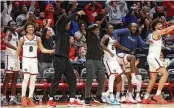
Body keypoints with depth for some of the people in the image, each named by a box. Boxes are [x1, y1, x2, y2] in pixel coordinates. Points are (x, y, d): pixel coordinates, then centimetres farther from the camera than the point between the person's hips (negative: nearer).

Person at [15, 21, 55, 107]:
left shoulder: (37, 39, 6)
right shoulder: (22, 39, 0)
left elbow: (42, 49, 4)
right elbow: (18, 50, 7)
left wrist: (51, 51, -11)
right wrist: (16, 60, 4)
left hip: (34, 60, 3)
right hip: (26, 59, -3)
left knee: (33, 79, 2)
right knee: (26, 78, -14)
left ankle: (30, 99, 9)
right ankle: (23, 98, -6)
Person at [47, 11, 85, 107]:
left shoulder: (67, 32, 17)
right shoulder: (59, 30, -6)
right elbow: (65, 20, -17)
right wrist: (77, 14, -14)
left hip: (66, 58, 8)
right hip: (59, 58, -8)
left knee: (72, 78, 2)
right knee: (57, 79, -3)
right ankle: (51, 100, 9)